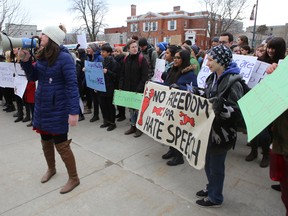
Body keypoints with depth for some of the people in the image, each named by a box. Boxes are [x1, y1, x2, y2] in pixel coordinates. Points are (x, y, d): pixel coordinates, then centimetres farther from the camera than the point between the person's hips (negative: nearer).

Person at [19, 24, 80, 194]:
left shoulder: (64, 57, -17)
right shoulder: (42, 56, 6)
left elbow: (72, 85, -21)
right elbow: (33, 77, 14)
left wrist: (74, 111, -25)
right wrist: (25, 60, -3)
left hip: (58, 108, -7)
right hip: (42, 106, 7)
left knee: (61, 144, 0)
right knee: (45, 141, 18)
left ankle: (74, 179, 19)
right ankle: (51, 169, 44)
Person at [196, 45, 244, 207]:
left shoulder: (233, 82, -19)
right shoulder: (212, 78, 6)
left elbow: (238, 111, -22)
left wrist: (221, 107, -37)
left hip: (221, 132, -8)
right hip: (209, 128, 8)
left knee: (216, 165, 8)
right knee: (208, 162, 21)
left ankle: (215, 198, 29)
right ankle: (211, 188, 43)